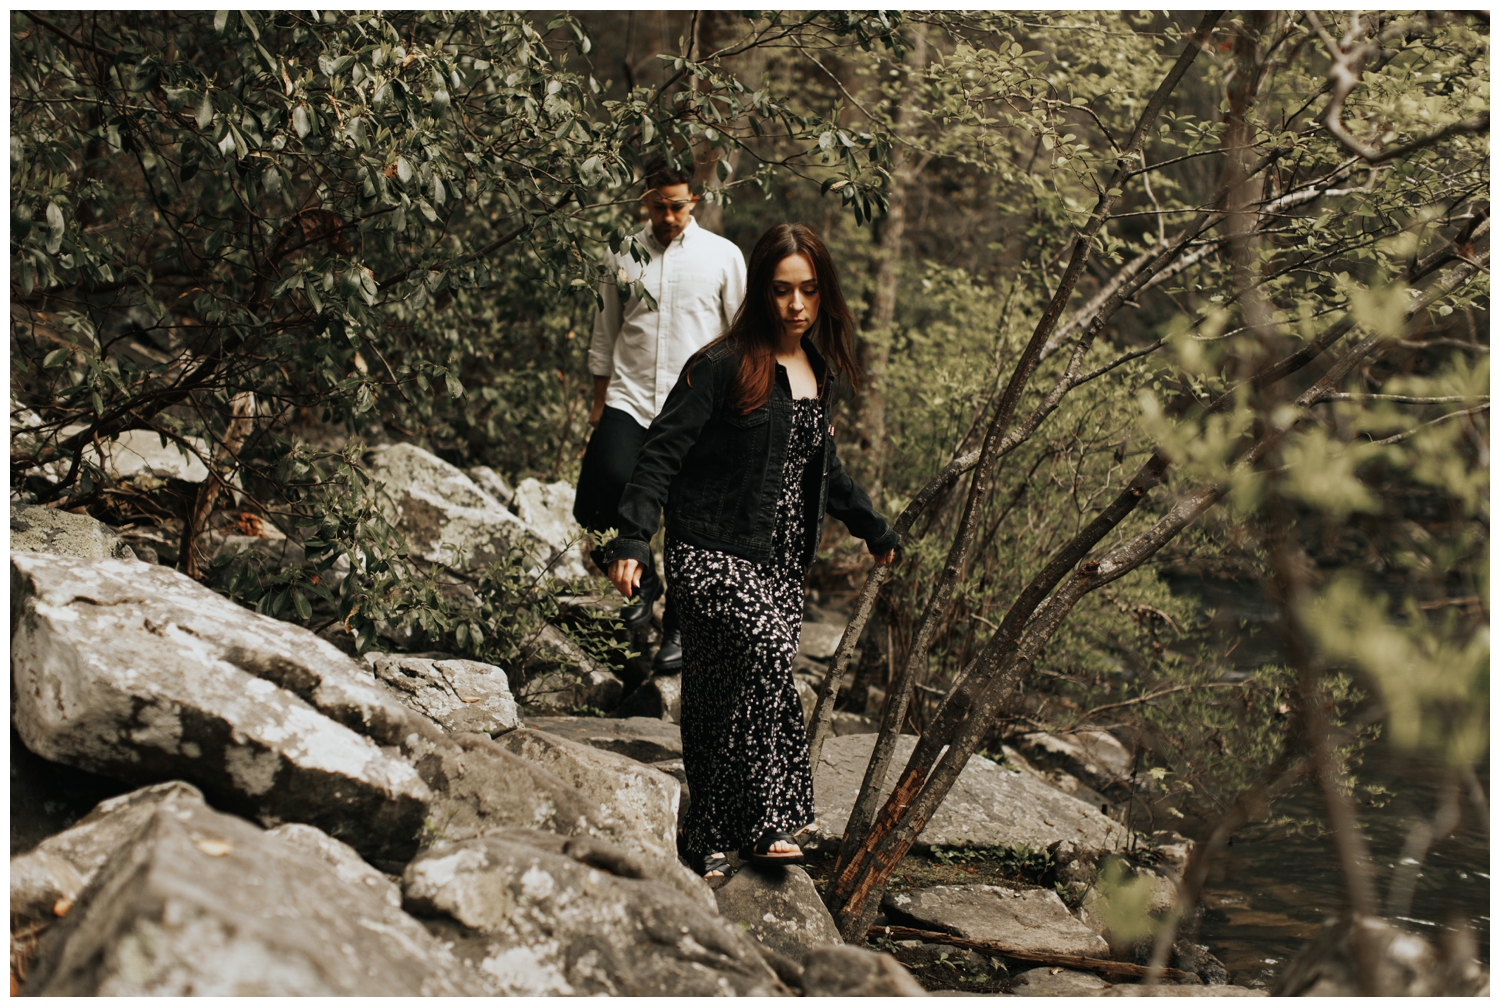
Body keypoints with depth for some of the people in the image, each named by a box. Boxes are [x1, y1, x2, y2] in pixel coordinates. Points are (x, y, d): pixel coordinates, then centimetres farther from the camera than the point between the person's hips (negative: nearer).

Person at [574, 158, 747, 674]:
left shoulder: (723, 256, 2)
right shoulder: (621, 258, 8)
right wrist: (600, 401, 15)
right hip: (629, 404, 2)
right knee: (596, 510, -12)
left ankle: (678, 629, 18)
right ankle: (643, 579, 17)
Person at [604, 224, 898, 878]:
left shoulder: (817, 371, 14)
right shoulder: (723, 366, -8)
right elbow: (662, 452, -11)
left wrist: (874, 530, 39)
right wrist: (632, 540, -22)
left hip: (780, 564, 6)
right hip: (713, 556, -6)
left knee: (726, 700, 4)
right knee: (767, 647, -28)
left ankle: (709, 843, 11)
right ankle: (762, 824, -23)